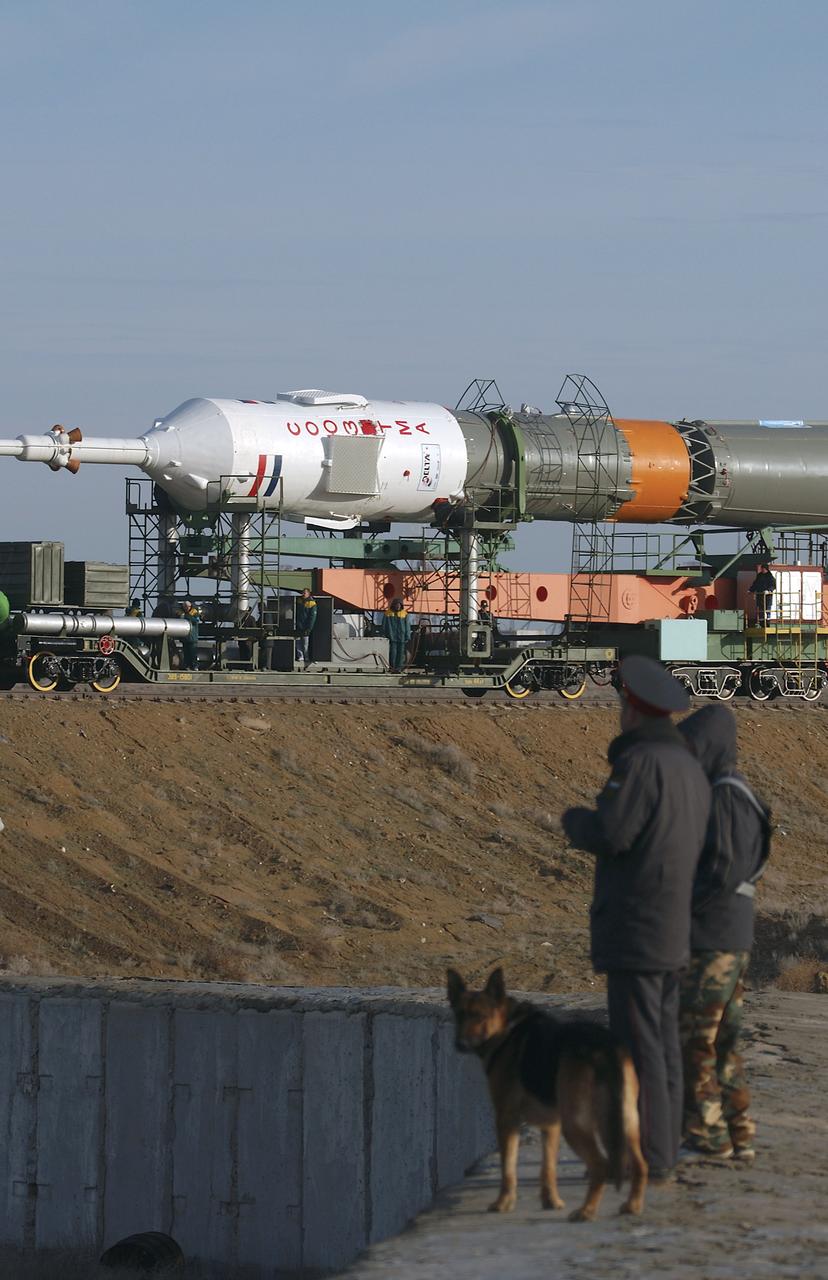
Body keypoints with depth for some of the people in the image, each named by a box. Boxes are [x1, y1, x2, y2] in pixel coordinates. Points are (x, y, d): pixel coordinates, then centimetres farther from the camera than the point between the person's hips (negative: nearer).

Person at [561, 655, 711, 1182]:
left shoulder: (640, 762, -17)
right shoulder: (690, 768, 12)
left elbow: (608, 836, -22)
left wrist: (576, 820, 1)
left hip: (635, 929, -9)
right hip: (672, 934, 9)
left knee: (637, 1045, -7)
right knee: (661, 1044, 12)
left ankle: (647, 1161, -6)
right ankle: (663, 1153, 15)